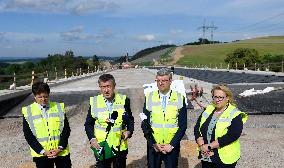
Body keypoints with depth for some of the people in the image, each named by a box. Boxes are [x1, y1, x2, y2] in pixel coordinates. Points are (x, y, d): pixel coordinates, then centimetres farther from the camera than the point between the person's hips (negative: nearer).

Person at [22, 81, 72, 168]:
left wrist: (60, 148, -11)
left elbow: (66, 129, 0)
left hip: (62, 152, 1)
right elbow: (28, 135, -5)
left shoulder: (59, 107, 0)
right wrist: (43, 151, -12)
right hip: (41, 154, -1)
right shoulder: (28, 111, -4)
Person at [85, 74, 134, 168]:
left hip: (120, 147, 1)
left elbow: (130, 119, 7)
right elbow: (88, 124, 3)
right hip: (101, 147, 0)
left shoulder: (124, 100, -5)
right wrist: (92, 138, -11)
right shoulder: (94, 102, -5)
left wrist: (129, 131, -11)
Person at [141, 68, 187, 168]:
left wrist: (171, 145, -10)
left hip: (172, 147, -1)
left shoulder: (179, 99, -4)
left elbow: (183, 125, -4)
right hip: (153, 146, 1)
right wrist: (154, 144, -8)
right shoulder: (149, 98, -1)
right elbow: (145, 124, 0)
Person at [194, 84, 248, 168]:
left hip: (224, 159, -4)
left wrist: (209, 146, -20)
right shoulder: (208, 110, 6)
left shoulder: (235, 115, -9)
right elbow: (197, 128, 2)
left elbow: (231, 136, -21)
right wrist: (202, 145, -13)